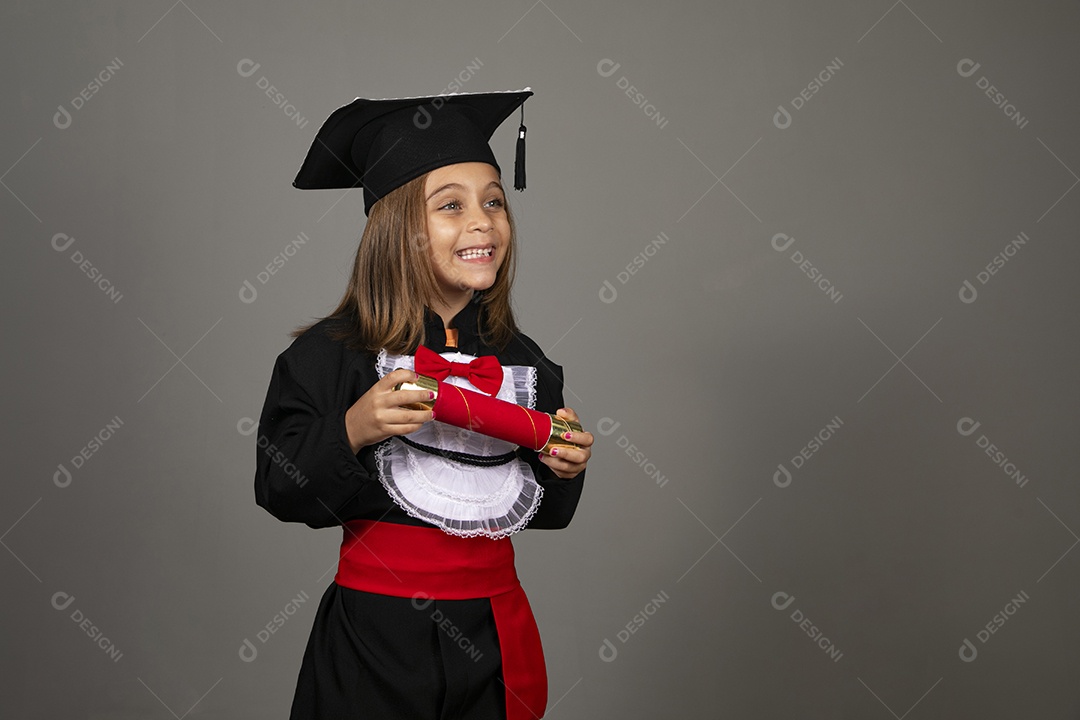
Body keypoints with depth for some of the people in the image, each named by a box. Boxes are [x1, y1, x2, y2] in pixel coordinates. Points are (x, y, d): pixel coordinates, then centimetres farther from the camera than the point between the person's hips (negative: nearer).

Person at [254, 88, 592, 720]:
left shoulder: (522, 361, 4)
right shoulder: (332, 353, -9)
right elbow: (278, 491, -10)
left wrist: (564, 469, -7)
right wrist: (352, 431, -24)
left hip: (494, 637, 4)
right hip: (375, 639, -4)